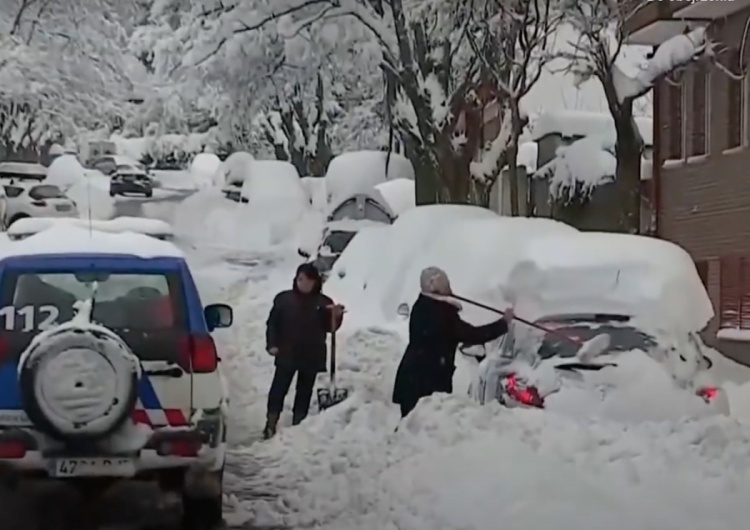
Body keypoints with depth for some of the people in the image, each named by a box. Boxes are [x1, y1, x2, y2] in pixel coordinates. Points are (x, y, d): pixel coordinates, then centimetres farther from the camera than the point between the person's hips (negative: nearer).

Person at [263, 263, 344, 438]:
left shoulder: (323, 303, 4)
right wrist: (272, 344, -8)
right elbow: (272, 323, 3)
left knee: (304, 392, 7)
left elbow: (330, 327, 3)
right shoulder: (284, 298, 1)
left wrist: (336, 316, -16)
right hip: (287, 354, -1)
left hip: (312, 356, 2)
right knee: (278, 390, -7)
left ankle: (297, 427, 14)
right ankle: (270, 425, -6)